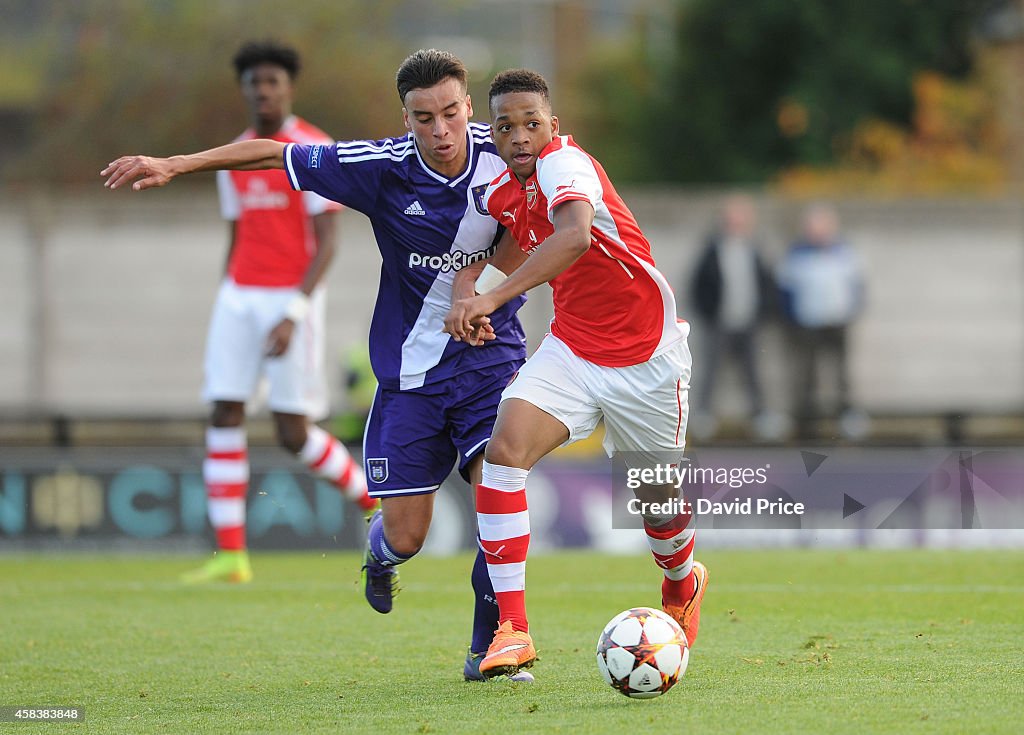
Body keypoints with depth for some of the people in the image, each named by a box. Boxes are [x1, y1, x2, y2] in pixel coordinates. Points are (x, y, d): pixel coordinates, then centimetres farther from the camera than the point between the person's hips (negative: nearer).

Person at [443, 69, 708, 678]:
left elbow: (575, 236, -46)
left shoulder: (565, 164, -24)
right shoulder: (505, 190, -1)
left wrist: (493, 297, -53)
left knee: (659, 497, 10)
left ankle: (683, 585, 48)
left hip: (646, 355, -6)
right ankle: (512, 629, -18)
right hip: (572, 348, 6)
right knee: (504, 450, -20)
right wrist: (473, 306, 3)